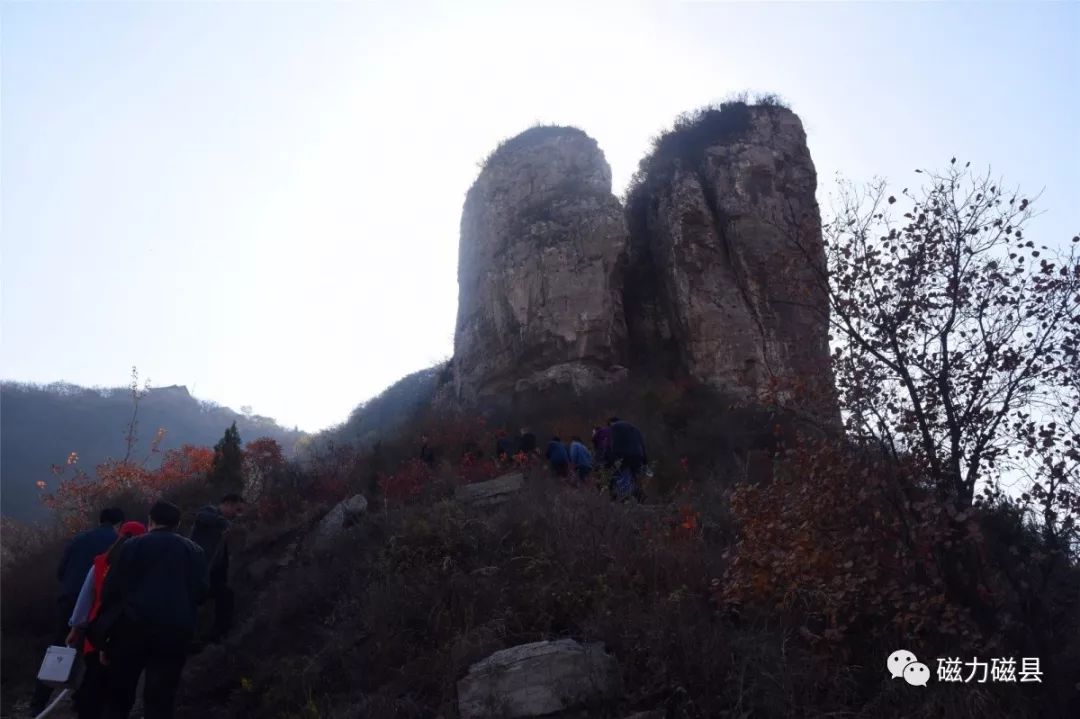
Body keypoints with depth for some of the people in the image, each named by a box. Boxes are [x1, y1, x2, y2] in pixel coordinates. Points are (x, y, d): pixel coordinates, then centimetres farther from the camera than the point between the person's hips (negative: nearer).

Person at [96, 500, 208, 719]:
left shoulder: (132, 545, 7)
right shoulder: (195, 551, 13)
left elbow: (111, 591, 2)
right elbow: (201, 592, 7)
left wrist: (103, 640, 6)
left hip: (132, 627, -1)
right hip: (175, 633, 1)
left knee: (118, 698, 12)